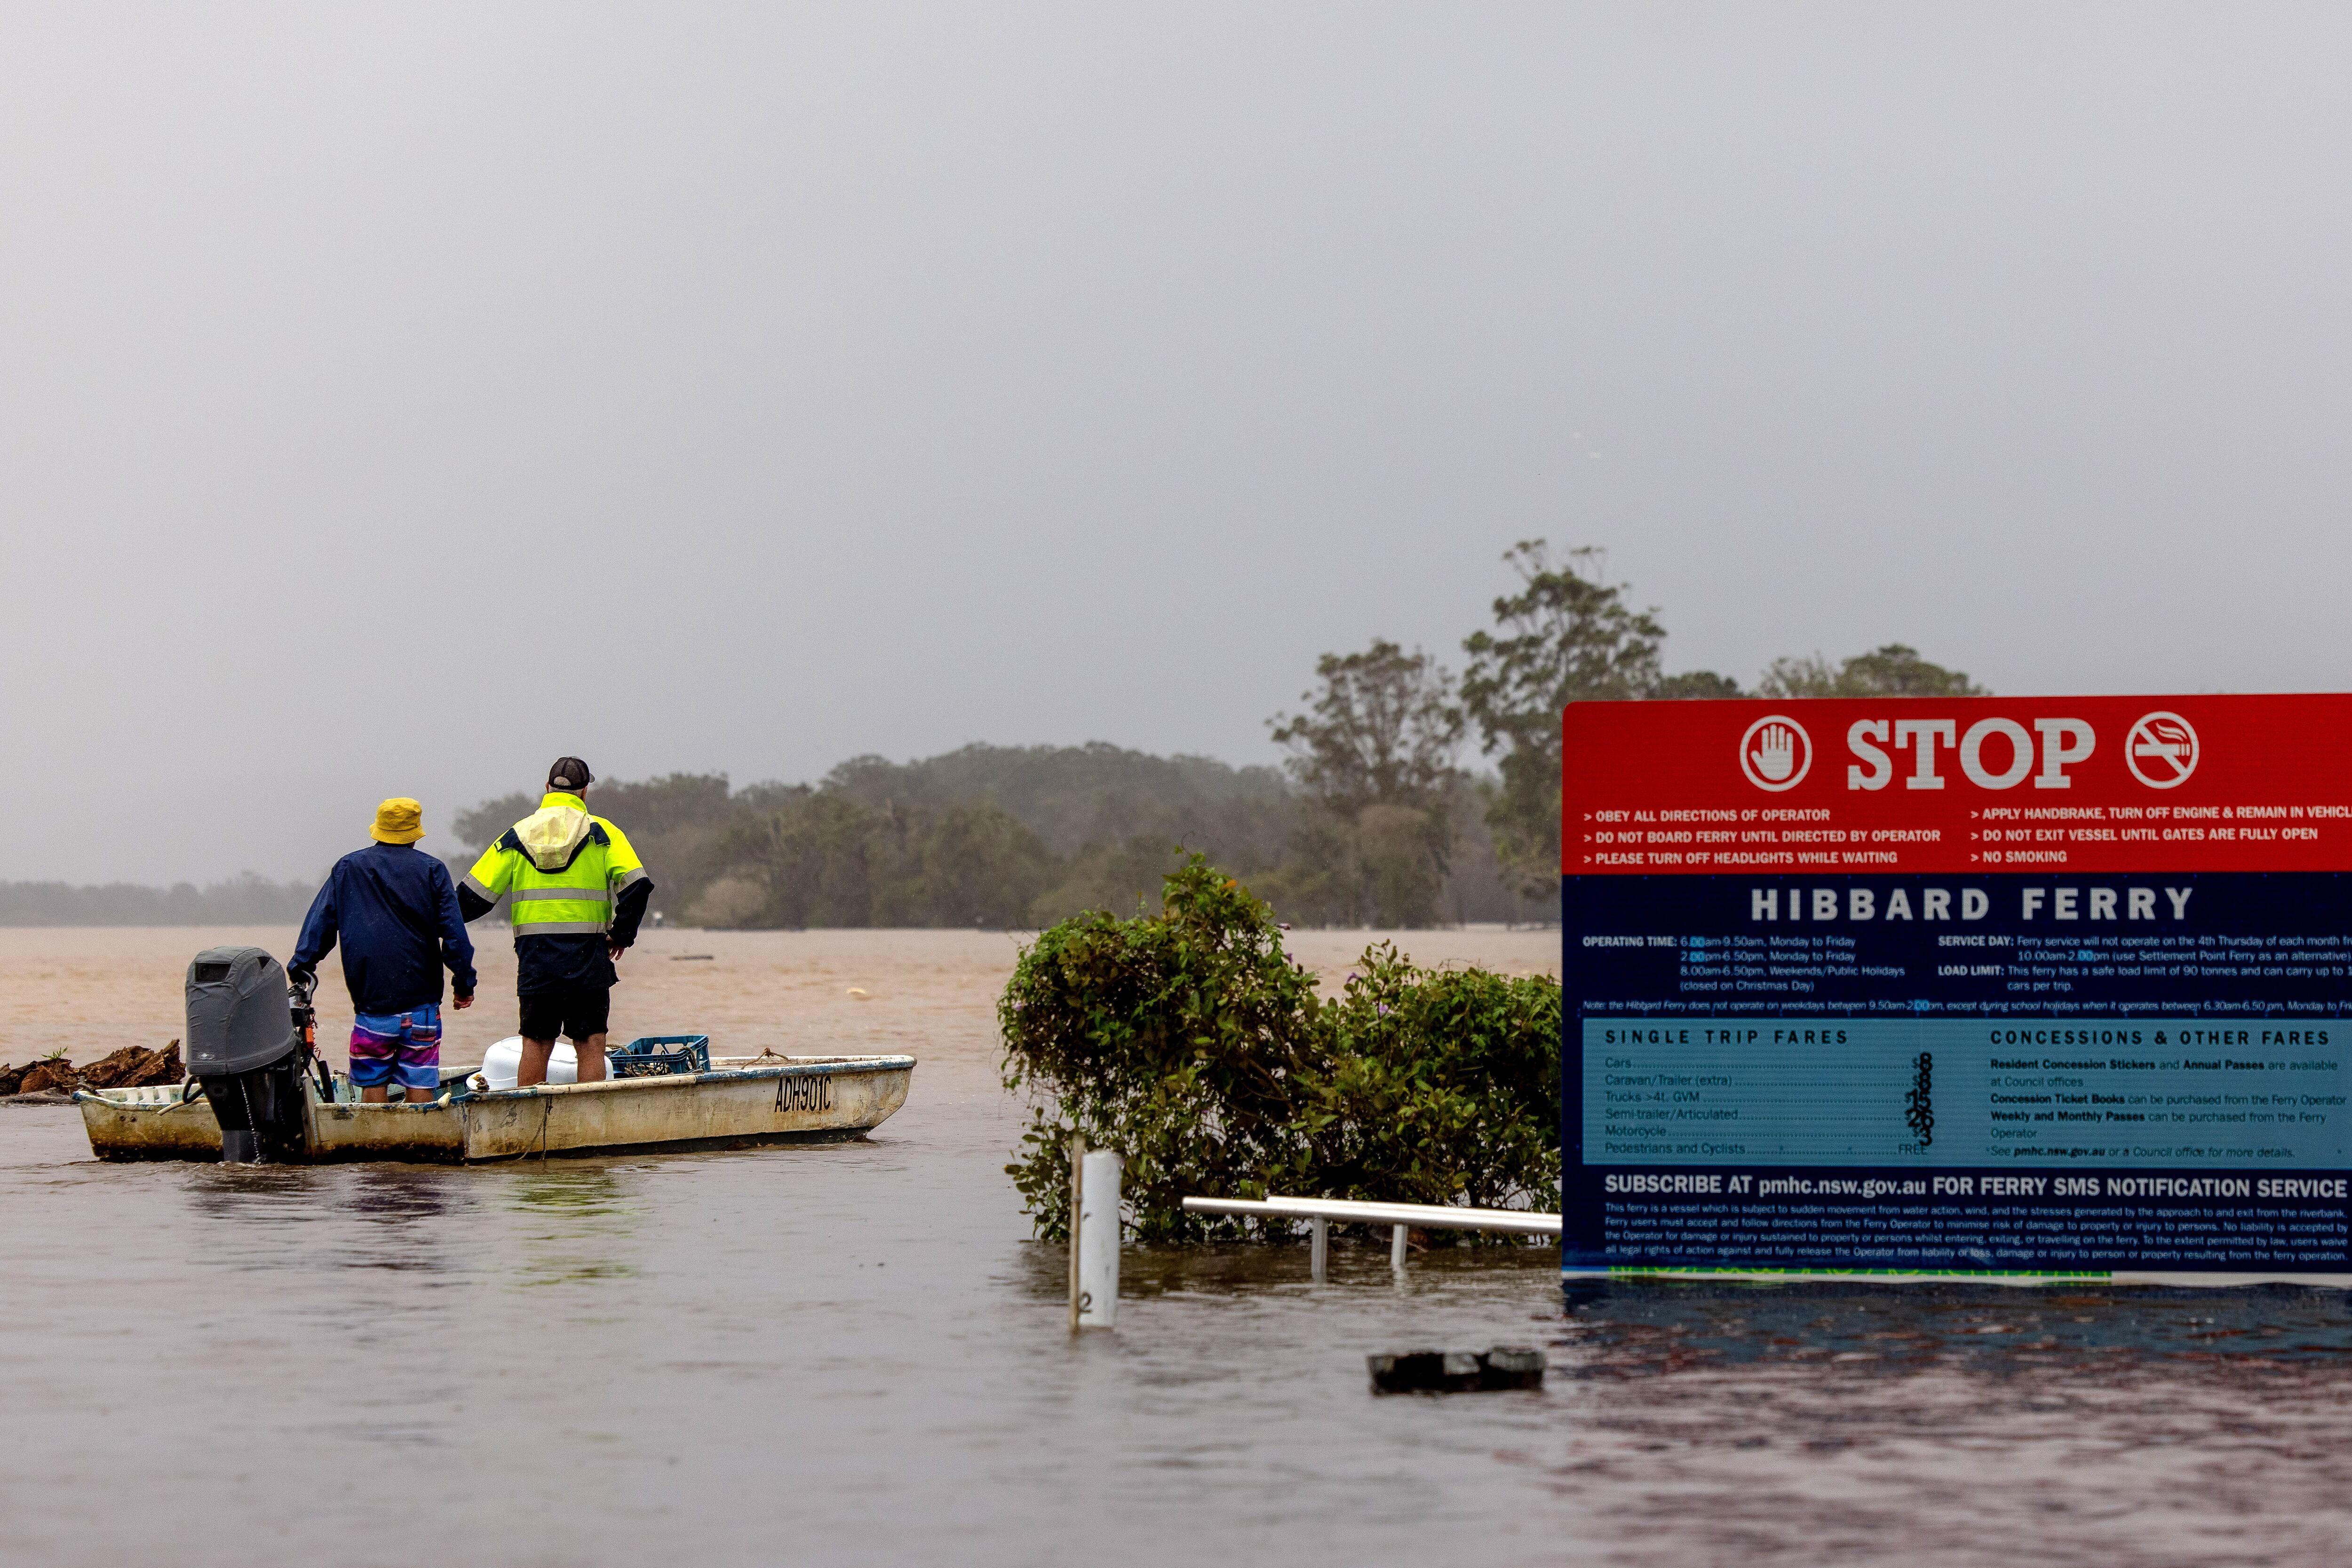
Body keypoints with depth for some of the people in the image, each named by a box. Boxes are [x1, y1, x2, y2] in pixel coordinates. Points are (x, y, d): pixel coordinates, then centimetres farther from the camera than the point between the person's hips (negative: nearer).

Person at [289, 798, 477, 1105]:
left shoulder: (347, 868, 7)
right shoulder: (432, 870, 0)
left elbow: (319, 923, 5)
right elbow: (455, 934, -4)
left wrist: (302, 967, 8)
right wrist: (464, 983, 3)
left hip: (371, 1002, 1)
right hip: (421, 1004, -1)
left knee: (373, 1083, 8)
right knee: (419, 1085, 2)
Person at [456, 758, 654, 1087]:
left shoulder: (516, 836, 8)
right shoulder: (601, 832, 1)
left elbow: (474, 894, 5)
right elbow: (636, 884, -10)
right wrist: (622, 933, 4)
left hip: (535, 960, 2)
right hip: (588, 959, -2)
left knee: (535, 1044, 8)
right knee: (590, 1044, 1)